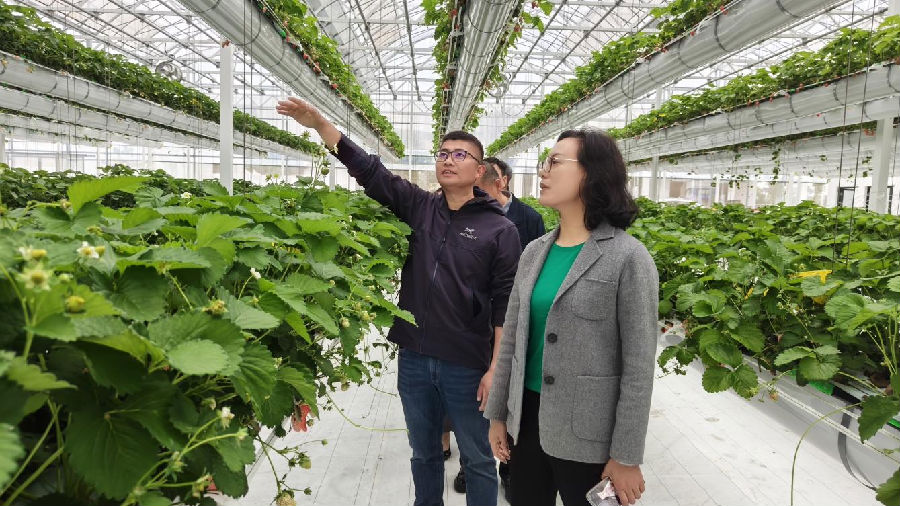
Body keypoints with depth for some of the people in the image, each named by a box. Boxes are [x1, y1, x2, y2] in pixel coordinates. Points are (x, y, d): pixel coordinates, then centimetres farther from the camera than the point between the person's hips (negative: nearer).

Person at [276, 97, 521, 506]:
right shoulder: (419, 207, 3)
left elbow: (506, 304, -8)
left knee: (478, 461, 14)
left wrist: (496, 368, -11)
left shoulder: (500, 229, -6)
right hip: (414, 359, 4)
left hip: (468, 366, -3)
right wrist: (318, 123, -10)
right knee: (424, 454, 21)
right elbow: (368, 169, -2)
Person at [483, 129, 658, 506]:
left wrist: (626, 457, -12)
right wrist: (498, 413, 10)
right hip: (528, 417, 5)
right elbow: (512, 338, 8)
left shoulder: (628, 258, -14)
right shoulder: (535, 252, 2)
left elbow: (638, 366, -13)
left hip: (587, 433, -5)